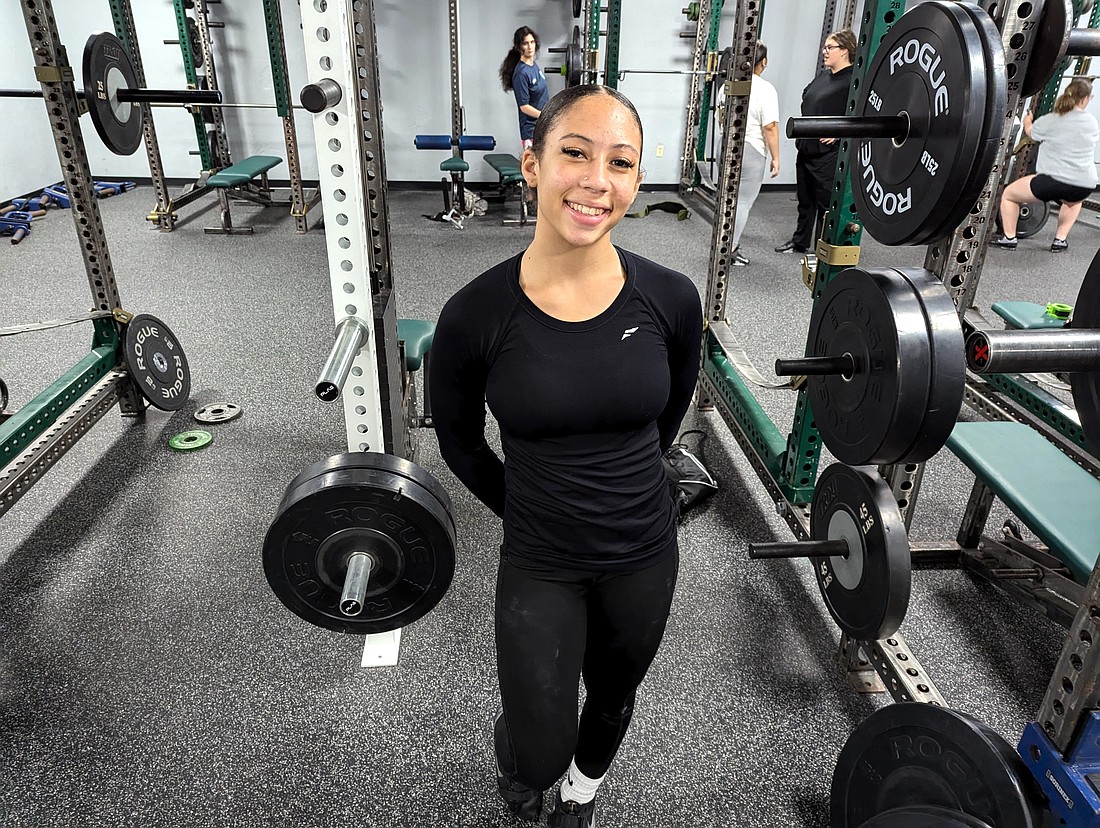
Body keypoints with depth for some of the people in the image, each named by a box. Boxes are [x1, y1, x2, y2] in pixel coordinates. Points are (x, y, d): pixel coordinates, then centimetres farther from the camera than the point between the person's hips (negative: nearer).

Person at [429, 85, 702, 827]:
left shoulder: (671, 300, -15)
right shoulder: (477, 314, -20)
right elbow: (460, 442, -2)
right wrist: (529, 506, 6)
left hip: (645, 554, 3)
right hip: (539, 563, -2)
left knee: (612, 701, 26)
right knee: (540, 756, 6)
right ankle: (517, 754, 47)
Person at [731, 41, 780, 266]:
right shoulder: (765, 90, -14)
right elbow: (770, 127, -17)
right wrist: (775, 158, -11)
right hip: (750, 151, -7)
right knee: (743, 202, 1)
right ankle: (728, 250, 3)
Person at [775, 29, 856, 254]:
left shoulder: (853, 80, -11)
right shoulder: (824, 76, 15)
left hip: (828, 153, -9)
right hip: (806, 148, 9)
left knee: (827, 202, -2)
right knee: (805, 199, 17)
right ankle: (800, 242, 30)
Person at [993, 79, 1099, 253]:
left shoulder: (1049, 121, -1)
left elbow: (1030, 132, 21)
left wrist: (1027, 120, 43)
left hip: (1054, 182, -4)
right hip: (1084, 187, 4)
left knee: (1008, 194, 18)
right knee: (1072, 200, 40)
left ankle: (1009, 239, 16)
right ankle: (1060, 240, 29)